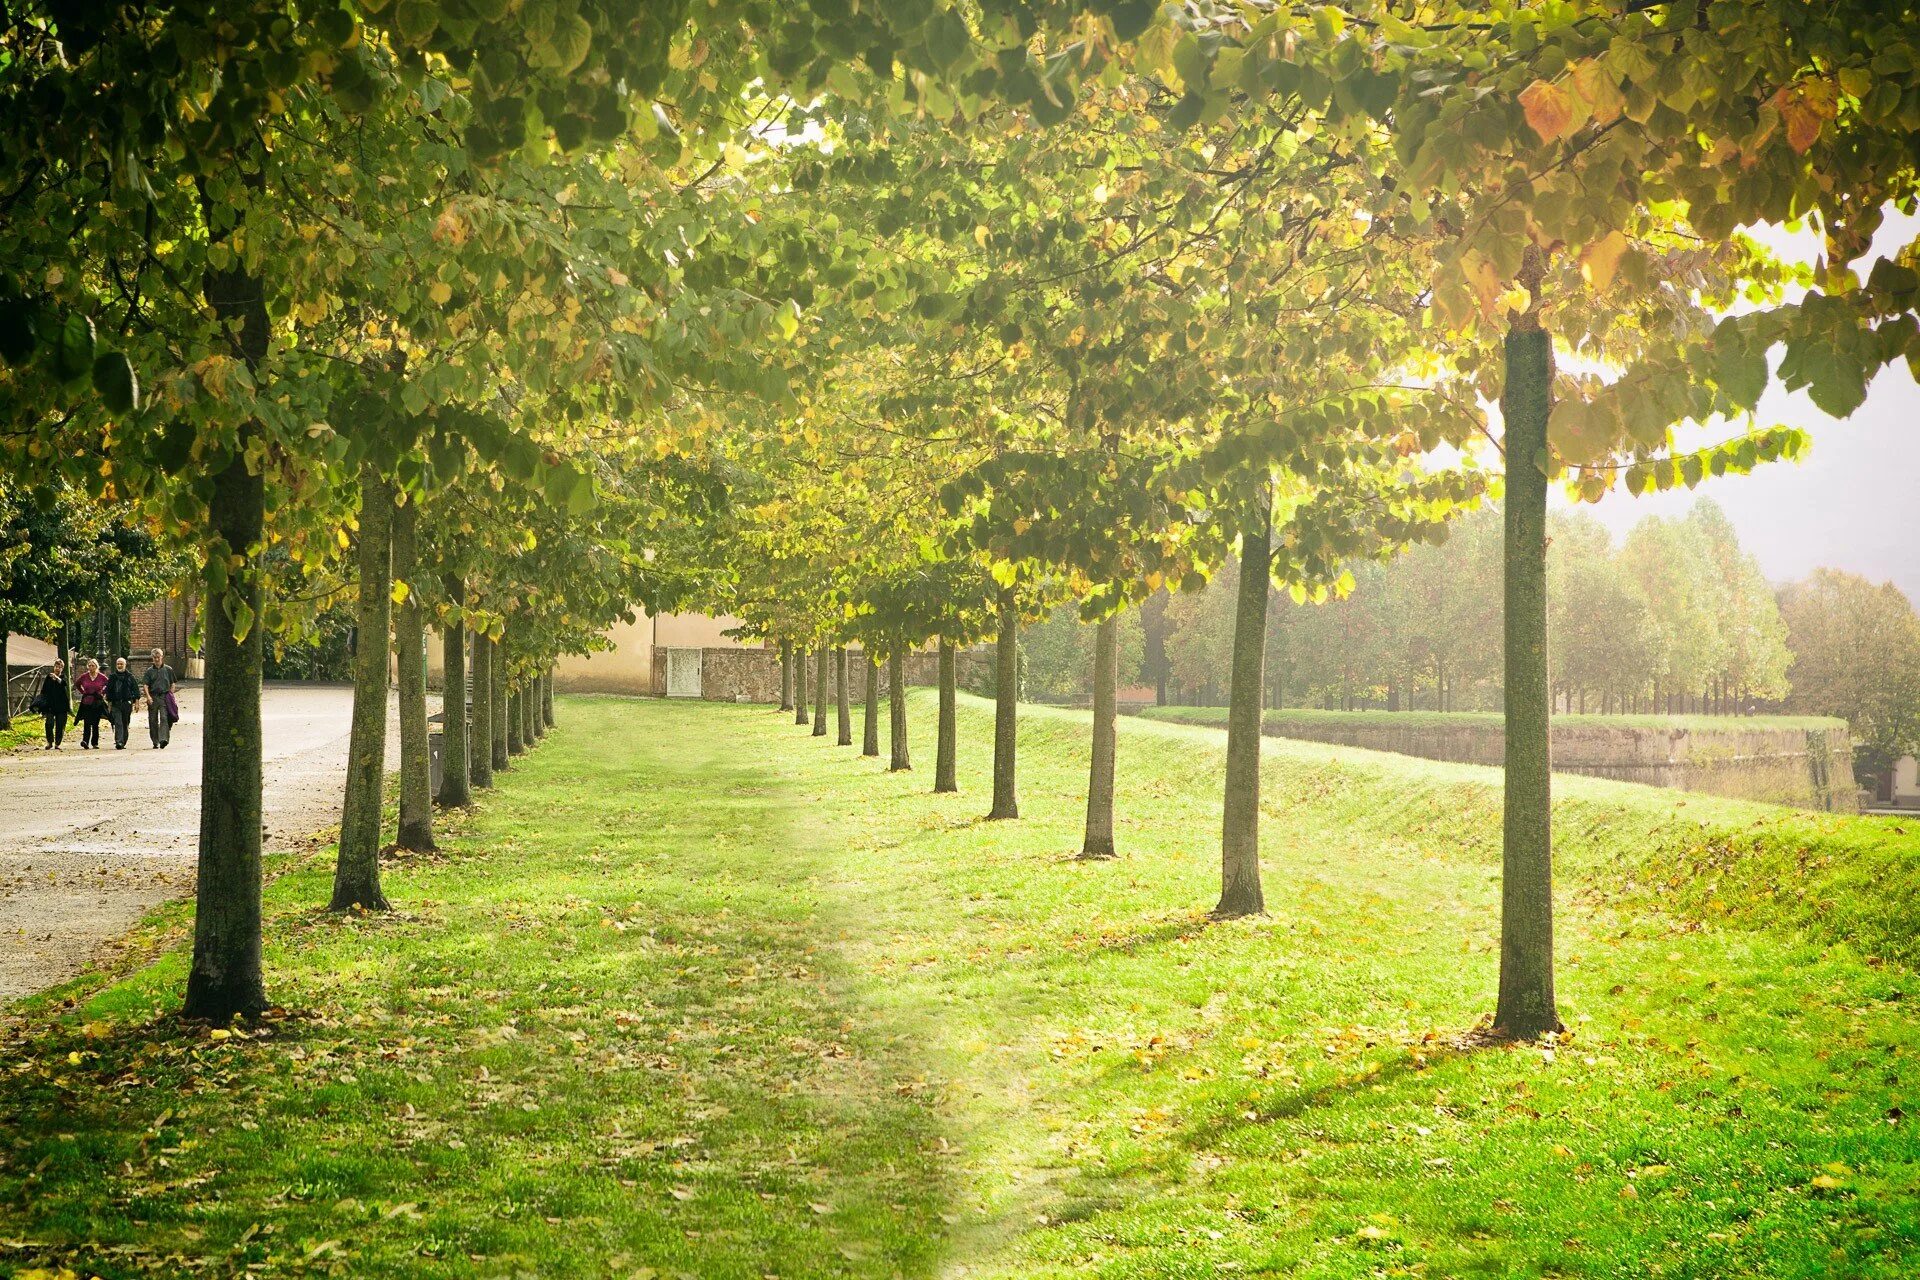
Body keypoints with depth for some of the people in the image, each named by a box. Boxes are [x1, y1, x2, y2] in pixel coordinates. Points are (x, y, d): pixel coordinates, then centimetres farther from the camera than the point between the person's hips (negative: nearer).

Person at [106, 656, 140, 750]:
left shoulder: (130, 677, 4)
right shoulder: (112, 677, 9)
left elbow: (136, 689, 4)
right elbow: (108, 691, 14)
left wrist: (136, 702, -4)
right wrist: (109, 704, 8)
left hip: (127, 703, 0)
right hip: (116, 704, 0)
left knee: (125, 724, 7)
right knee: (118, 723, -13)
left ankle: (123, 743, 16)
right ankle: (118, 742, -22)